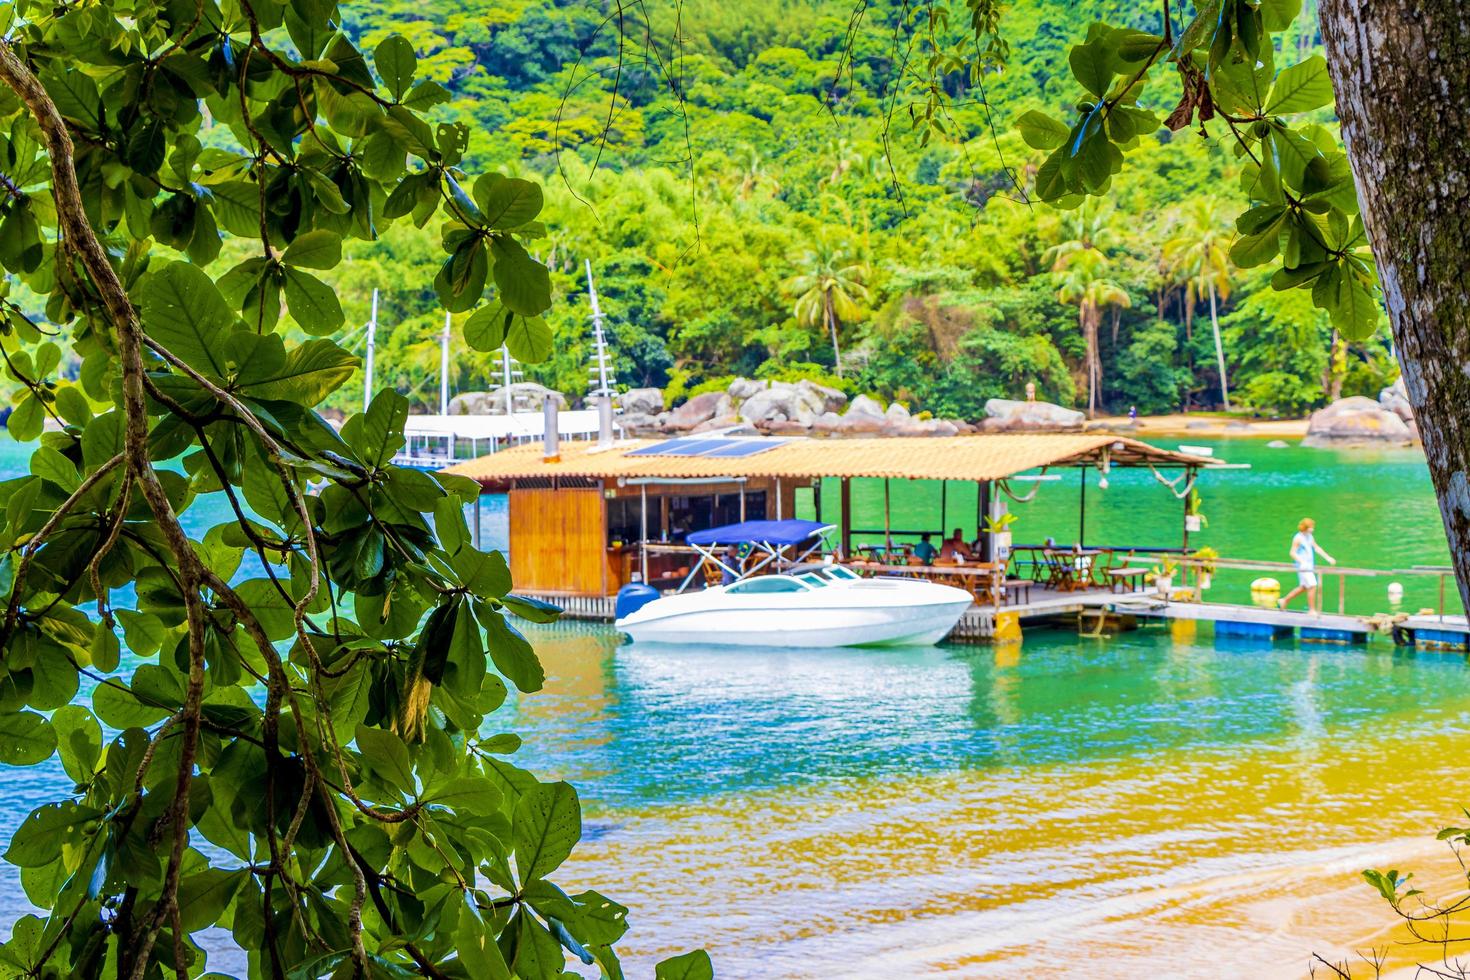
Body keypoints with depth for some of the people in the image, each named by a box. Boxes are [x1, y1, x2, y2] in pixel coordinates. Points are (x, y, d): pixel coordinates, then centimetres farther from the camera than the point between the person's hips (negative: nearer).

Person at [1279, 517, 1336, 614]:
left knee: (1303, 587, 16)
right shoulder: (1298, 538, -13)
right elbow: (1293, 553, -15)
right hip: (1302, 566, -9)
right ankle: (1312, 610, -5)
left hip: (1310, 566, 9)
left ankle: (1284, 600, 28)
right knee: (1312, 586, -12)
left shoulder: (1309, 537, 11)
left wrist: (1328, 557, 15)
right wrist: (1302, 562, -29)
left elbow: (1317, 548, 19)